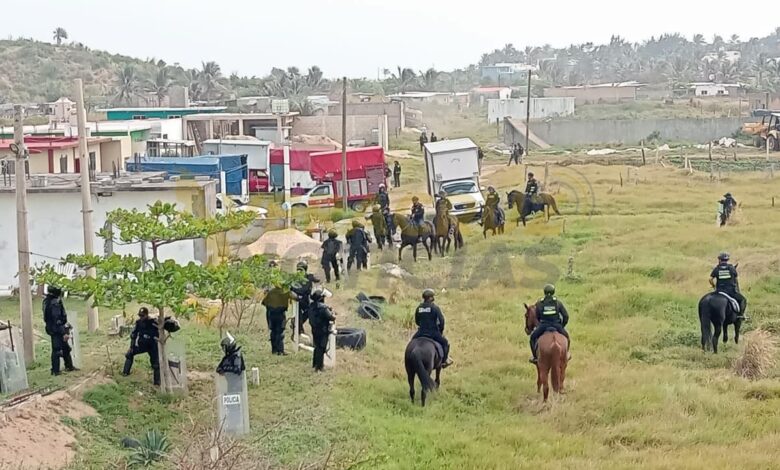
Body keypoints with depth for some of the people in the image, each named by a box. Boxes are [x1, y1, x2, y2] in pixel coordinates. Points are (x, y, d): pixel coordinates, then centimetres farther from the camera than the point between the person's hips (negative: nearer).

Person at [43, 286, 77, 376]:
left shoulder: (48, 301, 8)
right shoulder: (54, 303, -24)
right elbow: (57, 320, -25)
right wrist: (64, 332, -22)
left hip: (53, 329, 10)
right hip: (57, 331, -10)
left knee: (65, 348, 19)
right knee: (57, 350, -1)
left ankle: (69, 366, 30)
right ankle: (55, 370, 6)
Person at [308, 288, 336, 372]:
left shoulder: (311, 307, 1)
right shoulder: (323, 307, -23)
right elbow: (332, 318, -20)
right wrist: (333, 314, 4)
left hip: (314, 330, 7)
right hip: (323, 331, -7)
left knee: (317, 347, 23)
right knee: (321, 349, 1)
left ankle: (315, 364, 34)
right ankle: (319, 367, 4)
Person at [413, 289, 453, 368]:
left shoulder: (419, 307, 5)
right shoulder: (435, 307, -8)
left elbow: (416, 321, 13)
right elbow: (441, 320, -10)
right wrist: (441, 330, 4)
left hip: (421, 333, 3)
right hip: (433, 333, -3)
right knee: (445, 343, 18)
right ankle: (444, 360, 16)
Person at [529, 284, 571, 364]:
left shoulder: (539, 303, 1)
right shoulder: (558, 302, 0)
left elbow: (537, 316, 9)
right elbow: (566, 316, 0)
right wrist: (562, 326, 15)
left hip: (543, 326, 0)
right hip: (557, 326, 1)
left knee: (533, 337, 22)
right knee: (566, 337, 28)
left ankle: (535, 356, 17)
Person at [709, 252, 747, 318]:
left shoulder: (716, 269, 2)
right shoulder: (732, 268, 3)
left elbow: (710, 279, -3)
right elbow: (736, 280, 13)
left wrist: (714, 286, 15)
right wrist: (738, 290, 27)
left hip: (720, 291, 1)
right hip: (731, 290, -1)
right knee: (743, 300, 15)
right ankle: (741, 314, 0)